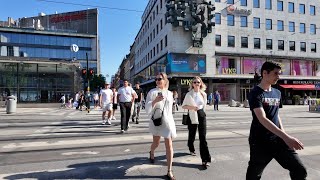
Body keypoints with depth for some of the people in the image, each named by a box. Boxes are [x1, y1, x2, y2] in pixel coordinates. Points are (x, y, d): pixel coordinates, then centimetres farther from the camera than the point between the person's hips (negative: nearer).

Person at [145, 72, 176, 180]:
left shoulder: (169, 93, 6)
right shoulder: (152, 92, -6)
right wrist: (155, 100, -29)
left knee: (169, 145, -3)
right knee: (156, 143, 15)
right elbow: (147, 108, -13)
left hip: (168, 121, 2)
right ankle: (151, 153, 52)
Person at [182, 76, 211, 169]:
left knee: (203, 137, -6)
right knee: (192, 135, 11)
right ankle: (191, 149, 43)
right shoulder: (189, 94, -3)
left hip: (201, 116, 1)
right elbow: (184, 106, -3)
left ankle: (206, 159, -3)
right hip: (192, 116, -1)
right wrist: (192, 107, -18)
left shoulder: (203, 94, 5)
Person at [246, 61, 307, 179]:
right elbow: (262, 119, -24)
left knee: (300, 170, 0)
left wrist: (284, 135, 9)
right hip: (260, 142, -6)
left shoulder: (277, 93, 10)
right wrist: (286, 137, -30)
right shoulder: (255, 93, -14)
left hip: (278, 139, 6)